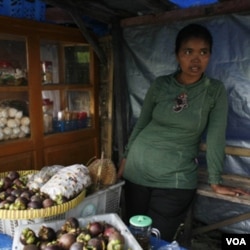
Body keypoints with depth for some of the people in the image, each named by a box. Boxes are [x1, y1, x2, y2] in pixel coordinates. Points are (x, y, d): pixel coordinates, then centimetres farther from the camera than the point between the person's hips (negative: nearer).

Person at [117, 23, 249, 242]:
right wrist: (125, 159, 11)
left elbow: (216, 138, -5)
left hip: (176, 179, -2)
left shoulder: (216, 91, -5)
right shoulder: (160, 84, -1)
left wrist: (215, 182, -2)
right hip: (137, 169, 2)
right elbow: (141, 124, 7)